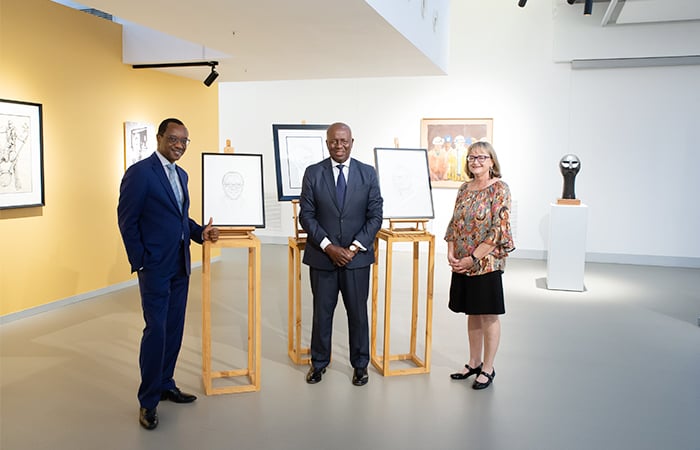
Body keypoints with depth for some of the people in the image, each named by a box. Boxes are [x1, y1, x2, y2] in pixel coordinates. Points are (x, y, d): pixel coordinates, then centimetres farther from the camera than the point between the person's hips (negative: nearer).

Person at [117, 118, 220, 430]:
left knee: (174, 329, 13)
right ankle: (147, 401, 10)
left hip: (180, 266, 8)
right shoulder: (140, 172, -10)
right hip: (155, 266, -7)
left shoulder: (181, 175, 14)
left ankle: (165, 385, 28)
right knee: (156, 331, -4)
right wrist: (140, 262, -12)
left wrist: (200, 232, 1)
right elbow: (127, 221, -11)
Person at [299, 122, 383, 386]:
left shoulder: (368, 173, 1)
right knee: (322, 312, 10)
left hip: (357, 255, 0)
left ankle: (360, 364, 25)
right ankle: (319, 363, 27)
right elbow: (306, 215, -3)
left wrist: (354, 248, -11)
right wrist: (329, 247, -12)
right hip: (322, 256, 0)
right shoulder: (313, 173, 0)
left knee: (358, 312, 8)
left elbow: (375, 215, -1)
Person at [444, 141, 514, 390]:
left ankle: (487, 369, 17)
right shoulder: (465, 188, 10)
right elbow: (454, 223, 13)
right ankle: (474, 363, 28)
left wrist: (473, 258, -18)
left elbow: (499, 230, -16)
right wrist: (451, 252, -2)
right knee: (472, 314, 15)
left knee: (488, 316, 4)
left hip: (487, 263, -6)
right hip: (462, 264, 6)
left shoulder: (499, 189, -10)